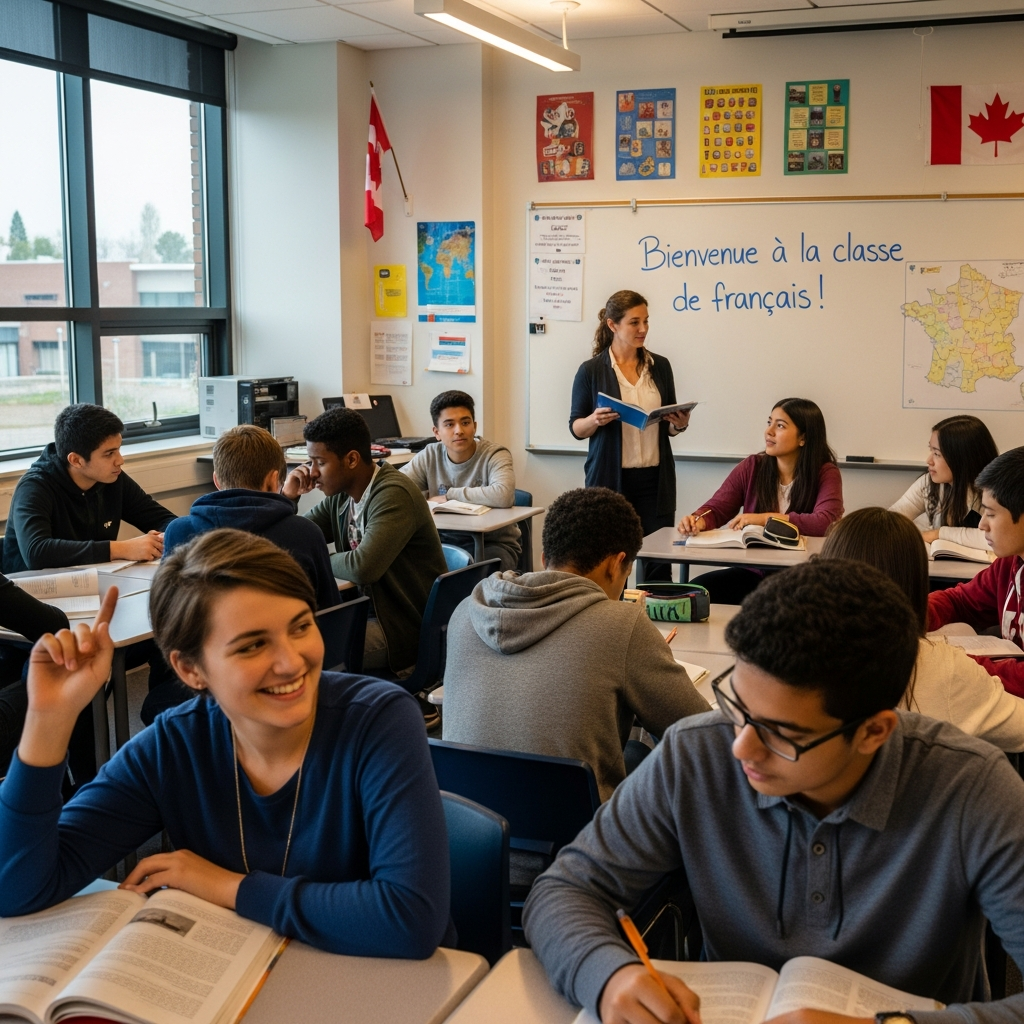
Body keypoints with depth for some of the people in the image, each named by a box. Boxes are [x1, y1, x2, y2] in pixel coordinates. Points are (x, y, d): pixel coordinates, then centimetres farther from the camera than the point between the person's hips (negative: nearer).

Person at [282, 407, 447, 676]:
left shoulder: (393, 494, -21)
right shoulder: (340, 496, 5)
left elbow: (363, 568, -32)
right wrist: (288, 497, -4)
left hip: (406, 630, -9)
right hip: (372, 611, 9)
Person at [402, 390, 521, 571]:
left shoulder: (495, 455, -9)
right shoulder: (429, 456, 3)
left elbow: (503, 496, -28)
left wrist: (450, 495, -18)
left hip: (493, 543, -4)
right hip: (445, 540, 4)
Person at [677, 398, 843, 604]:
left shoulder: (826, 474, -4)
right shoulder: (752, 467, 5)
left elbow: (825, 523, -20)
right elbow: (716, 509, 4)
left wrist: (766, 518, -22)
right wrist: (698, 521, -21)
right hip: (752, 573, 3)